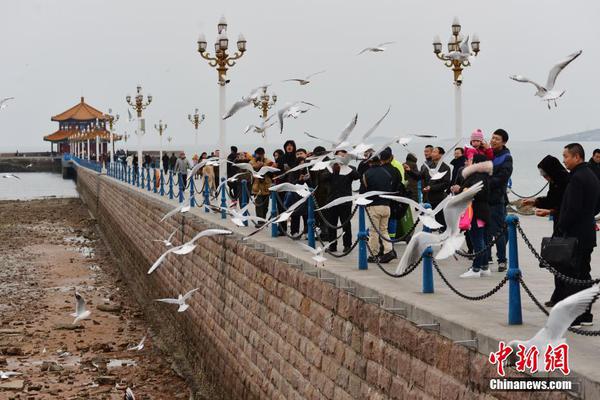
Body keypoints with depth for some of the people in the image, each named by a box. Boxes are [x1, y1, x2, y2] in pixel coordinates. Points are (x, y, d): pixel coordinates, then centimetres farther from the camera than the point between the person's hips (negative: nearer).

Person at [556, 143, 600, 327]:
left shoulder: (577, 178, -18)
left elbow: (573, 209, -22)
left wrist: (561, 227, -12)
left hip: (575, 235, -10)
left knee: (570, 277, -5)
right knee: (584, 275, 15)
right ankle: (585, 315, 20)